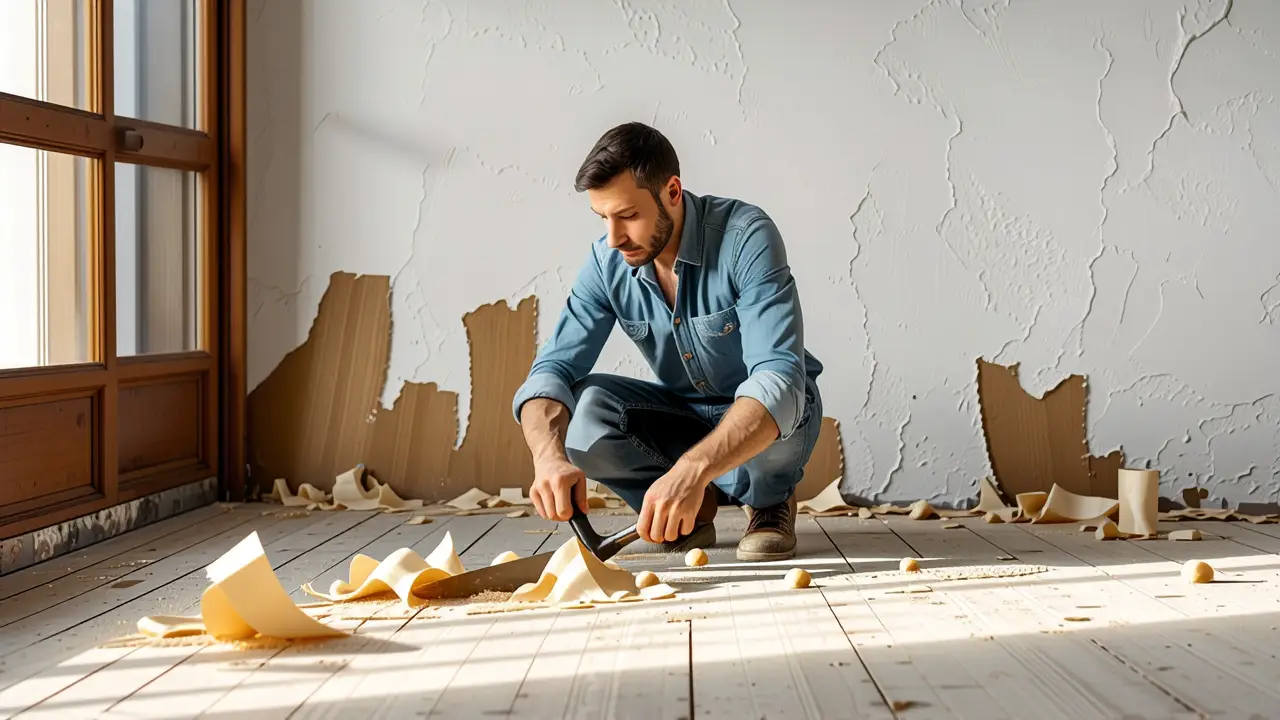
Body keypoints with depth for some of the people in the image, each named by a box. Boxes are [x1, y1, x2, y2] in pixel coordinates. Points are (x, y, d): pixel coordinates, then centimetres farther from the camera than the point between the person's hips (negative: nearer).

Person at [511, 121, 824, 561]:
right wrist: (548, 455, -41)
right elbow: (553, 369, -17)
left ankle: (771, 498, -4)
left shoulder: (747, 237, -29)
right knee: (582, 414, -25)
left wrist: (692, 469, -55)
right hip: (686, 414, 4)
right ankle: (700, 504, -1)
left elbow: (779, 377, -39)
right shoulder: (607, 262, -14)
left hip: (773, 412, -4)